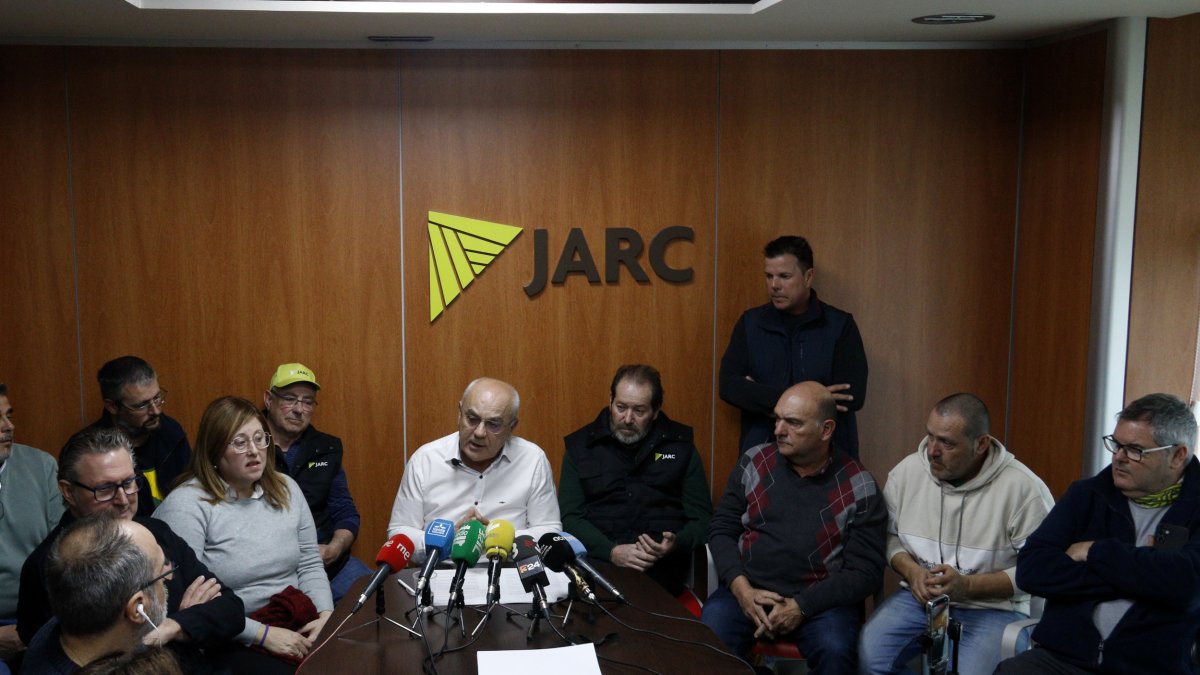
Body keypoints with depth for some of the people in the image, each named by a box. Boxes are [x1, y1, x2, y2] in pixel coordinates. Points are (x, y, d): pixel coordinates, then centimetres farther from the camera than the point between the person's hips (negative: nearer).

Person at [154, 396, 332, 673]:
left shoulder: (285, 488, 9)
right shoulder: (186, 504, -10)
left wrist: (326, 615, -5)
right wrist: (263, 633, -18)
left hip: (297, 627, 5)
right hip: (230, 642, -5)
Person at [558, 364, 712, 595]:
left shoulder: (679, 444, 13)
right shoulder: (581, 445, 12)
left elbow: (701, 518, 12)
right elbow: (570, 516, 5)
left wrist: (676, 544, -11)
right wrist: (611, 551, -14)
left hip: (660, 566, 0)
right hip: (597, 560, 0)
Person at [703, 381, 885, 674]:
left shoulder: (858, 487, -3)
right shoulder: (754, 462, 4)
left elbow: (865, 571, -5)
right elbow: (722, 529, 7)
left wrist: (801, 606, -14)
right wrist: (741, 589, -10)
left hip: (821, 599, -1)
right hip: (748, 590, 1)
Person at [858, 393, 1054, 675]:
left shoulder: (1024, 488, -14)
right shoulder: (907, 471, -1)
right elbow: (889, 535, 11)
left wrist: (968, 585, -20)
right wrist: (912, 571, -10)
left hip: (993, 607, -3)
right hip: (919, 596, 4)